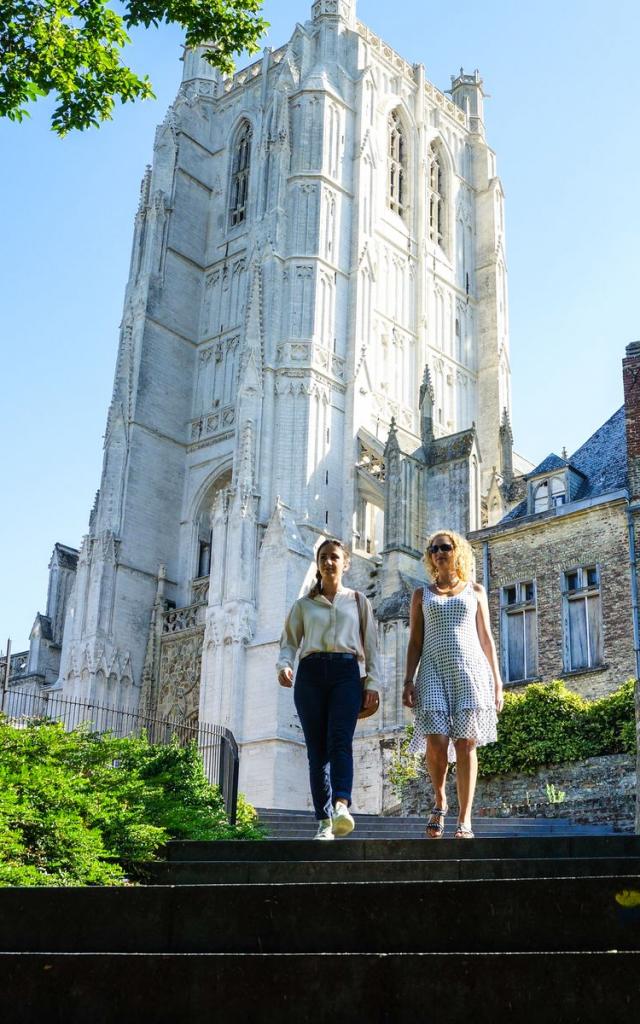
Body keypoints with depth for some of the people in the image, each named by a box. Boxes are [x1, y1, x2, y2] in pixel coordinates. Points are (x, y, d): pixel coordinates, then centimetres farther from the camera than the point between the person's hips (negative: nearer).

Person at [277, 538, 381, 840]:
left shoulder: (358, 601, 18)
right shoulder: (304, 604, 19)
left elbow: (371, 645, 15)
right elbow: (289, 641, 14)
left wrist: (372, 682, 4)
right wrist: (284, 665, -7)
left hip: (346, 672, -1)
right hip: (311, 673, 2)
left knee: (340, 740, -22)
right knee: (317, 749, -4)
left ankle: (342, 808, -40)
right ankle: (324, 822, -4)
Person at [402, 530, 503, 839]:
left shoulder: (475, 591, 16)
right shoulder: (422, 594, 16)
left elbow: (486, 638, 13)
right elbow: (415, 641, 12)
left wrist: (497, 680, 6)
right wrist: (408, 680, 1)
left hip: (470, 669, 0)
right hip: (434, 670, 0)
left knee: (466, 744, -7)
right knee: (436, 741, -15)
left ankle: (465, 819, -3)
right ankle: (439, 801, 10)